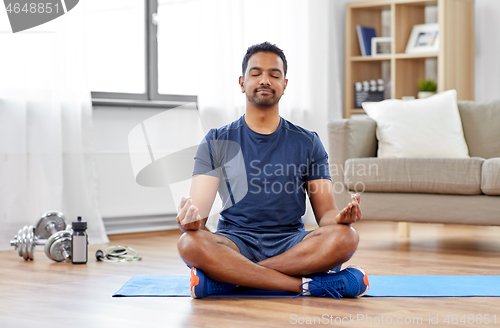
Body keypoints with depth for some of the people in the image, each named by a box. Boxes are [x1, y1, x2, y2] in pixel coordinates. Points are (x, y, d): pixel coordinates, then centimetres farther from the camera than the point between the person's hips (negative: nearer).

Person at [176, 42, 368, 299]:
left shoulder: (307, 143, 11)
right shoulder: (217, 142, 8)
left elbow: (325, 213, 7)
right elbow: (200, 211, -2)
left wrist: (340, 217, -19)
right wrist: (191, 219, -28)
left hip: (292, 243, 1)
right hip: (236, 243, -1)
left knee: (345, 237, -31)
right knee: (190, 244, -34)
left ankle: (227, 277, -29)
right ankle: (308, 284, -32)